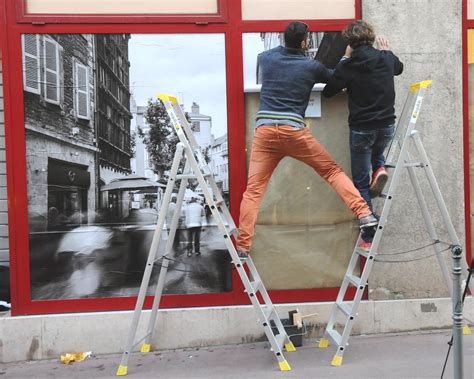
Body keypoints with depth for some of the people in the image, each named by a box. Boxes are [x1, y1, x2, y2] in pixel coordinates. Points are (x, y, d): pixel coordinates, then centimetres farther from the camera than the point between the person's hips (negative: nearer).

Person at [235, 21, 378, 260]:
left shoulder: (267, 58, 14)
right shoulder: (312, 66, 7)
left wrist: (285, 48, 49)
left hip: (264, 130, 2)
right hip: (294, 130, -2)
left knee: (253, 190, 3)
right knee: (331, 170, 13)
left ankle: (243, 247, -1)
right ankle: (363, 213, 7)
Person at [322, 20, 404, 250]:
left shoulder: (349, 65, -12)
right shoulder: (386, 58, 0)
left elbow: (327, 92, 1)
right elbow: (399, 68, 24)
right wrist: (386, 50, 38)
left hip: (361, 129, -3)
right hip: (387, 126, 4)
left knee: (361, 183, 8)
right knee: (376, 151, 40)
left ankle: (369, 238, 8)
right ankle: (379, 168, 6)